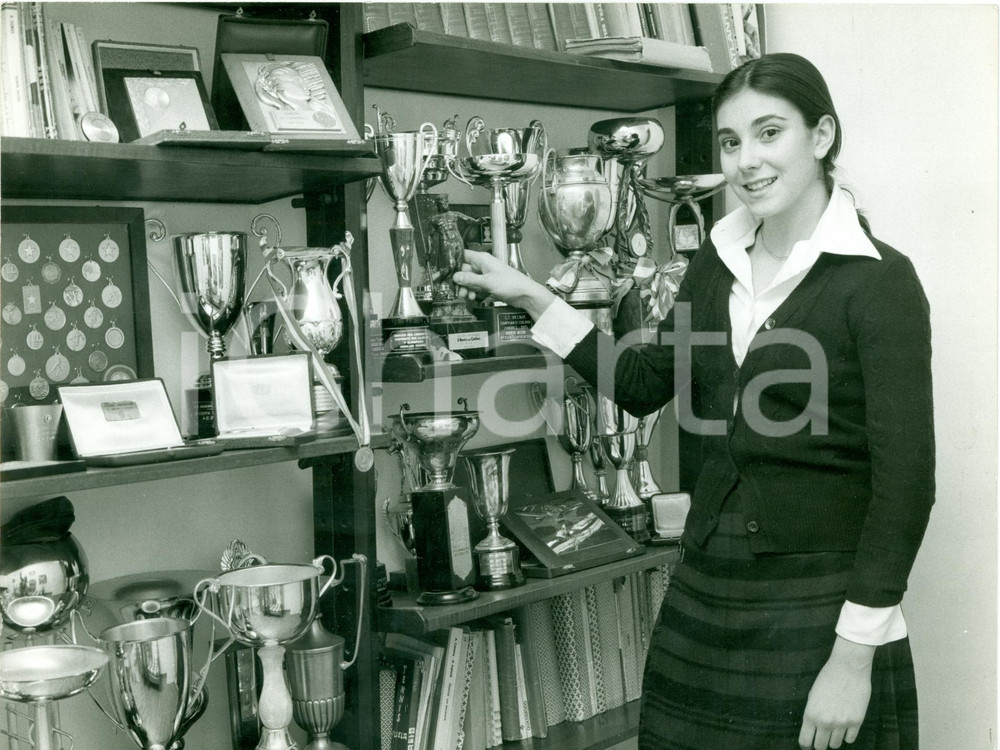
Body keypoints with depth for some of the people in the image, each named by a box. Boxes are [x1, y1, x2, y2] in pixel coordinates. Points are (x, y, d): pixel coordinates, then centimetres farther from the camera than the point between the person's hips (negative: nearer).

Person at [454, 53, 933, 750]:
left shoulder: (878, 279, -12)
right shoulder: (717, 262, 5)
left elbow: (905, 480, -14)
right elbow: (644, 383, 16)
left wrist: (855, 656, -16)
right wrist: (533, 298, 9)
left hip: (820, 606, -5)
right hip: (705, 589, 6)